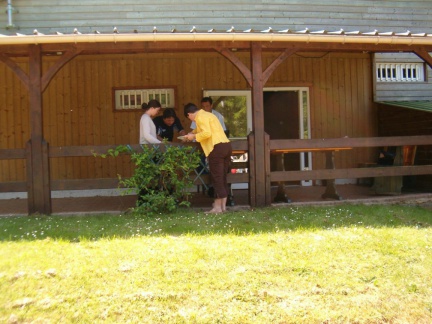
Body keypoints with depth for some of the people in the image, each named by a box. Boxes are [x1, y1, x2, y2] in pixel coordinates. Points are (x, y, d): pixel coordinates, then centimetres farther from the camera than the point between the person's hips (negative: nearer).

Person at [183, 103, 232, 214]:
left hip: (217, 148, -9)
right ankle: (223, 205, 15)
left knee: (217, 178, -4)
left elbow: (207, 133, -18)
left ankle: (218, 207, 0)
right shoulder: (207, 114, 24)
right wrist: (192, 133, 36)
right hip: (227, 146, 9)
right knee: (222, 178, 11)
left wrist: (194, 136, -4)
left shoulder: (200, 117, -5)